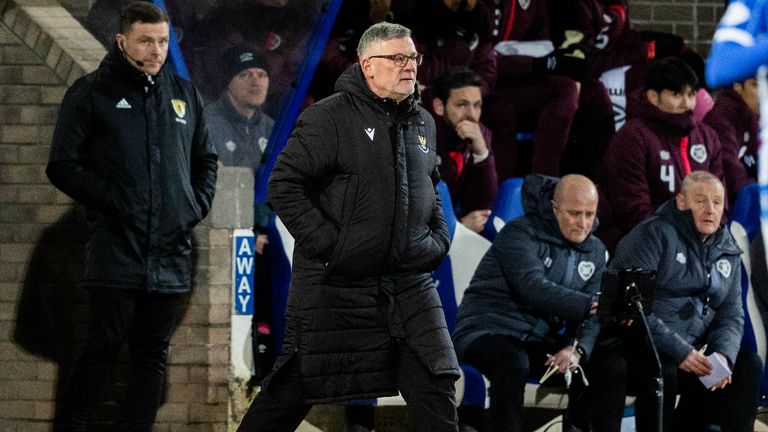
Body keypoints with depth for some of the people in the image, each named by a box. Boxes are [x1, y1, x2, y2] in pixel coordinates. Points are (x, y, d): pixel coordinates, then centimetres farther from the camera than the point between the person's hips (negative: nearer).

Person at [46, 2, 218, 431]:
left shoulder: (185, 94, 14)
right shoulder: (91, 93, 0)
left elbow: (206, 160, 25)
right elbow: (64, 166, -2)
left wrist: (198, 206, 8)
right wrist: (110, 201, -10)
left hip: (171, 251, 5)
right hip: (117, 248, -5)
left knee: (154, 353, 6)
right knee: (104, 345, -6)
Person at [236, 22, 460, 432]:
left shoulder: (423, 124, 13)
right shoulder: (330, 118, -9)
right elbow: (284, 186, -12)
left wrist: (438, 238, 13)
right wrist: (328, 245, -17)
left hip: (409, 284, 6)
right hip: (336, 286, -5)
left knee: (435, 390, -2)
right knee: (293, 389, 2)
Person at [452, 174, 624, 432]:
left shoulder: (595, 251, 9)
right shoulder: (520, 234, -12)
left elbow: (589, 317, 2)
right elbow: (534, 288, -28)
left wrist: (577, 350, -21)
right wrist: (592, 306, -37)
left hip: (539, 342, 6)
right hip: (487, 331, -6)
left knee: (609, 366, -10)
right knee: (514, 364, -39)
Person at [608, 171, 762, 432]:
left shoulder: (728, 252, 12)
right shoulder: (653, 234, -10)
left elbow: (731, 315, 11)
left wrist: (723, 356, -13)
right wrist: (679, 352, -25)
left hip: (691, 350, 7)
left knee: (747, 366, -8)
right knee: (662, 368, -35)